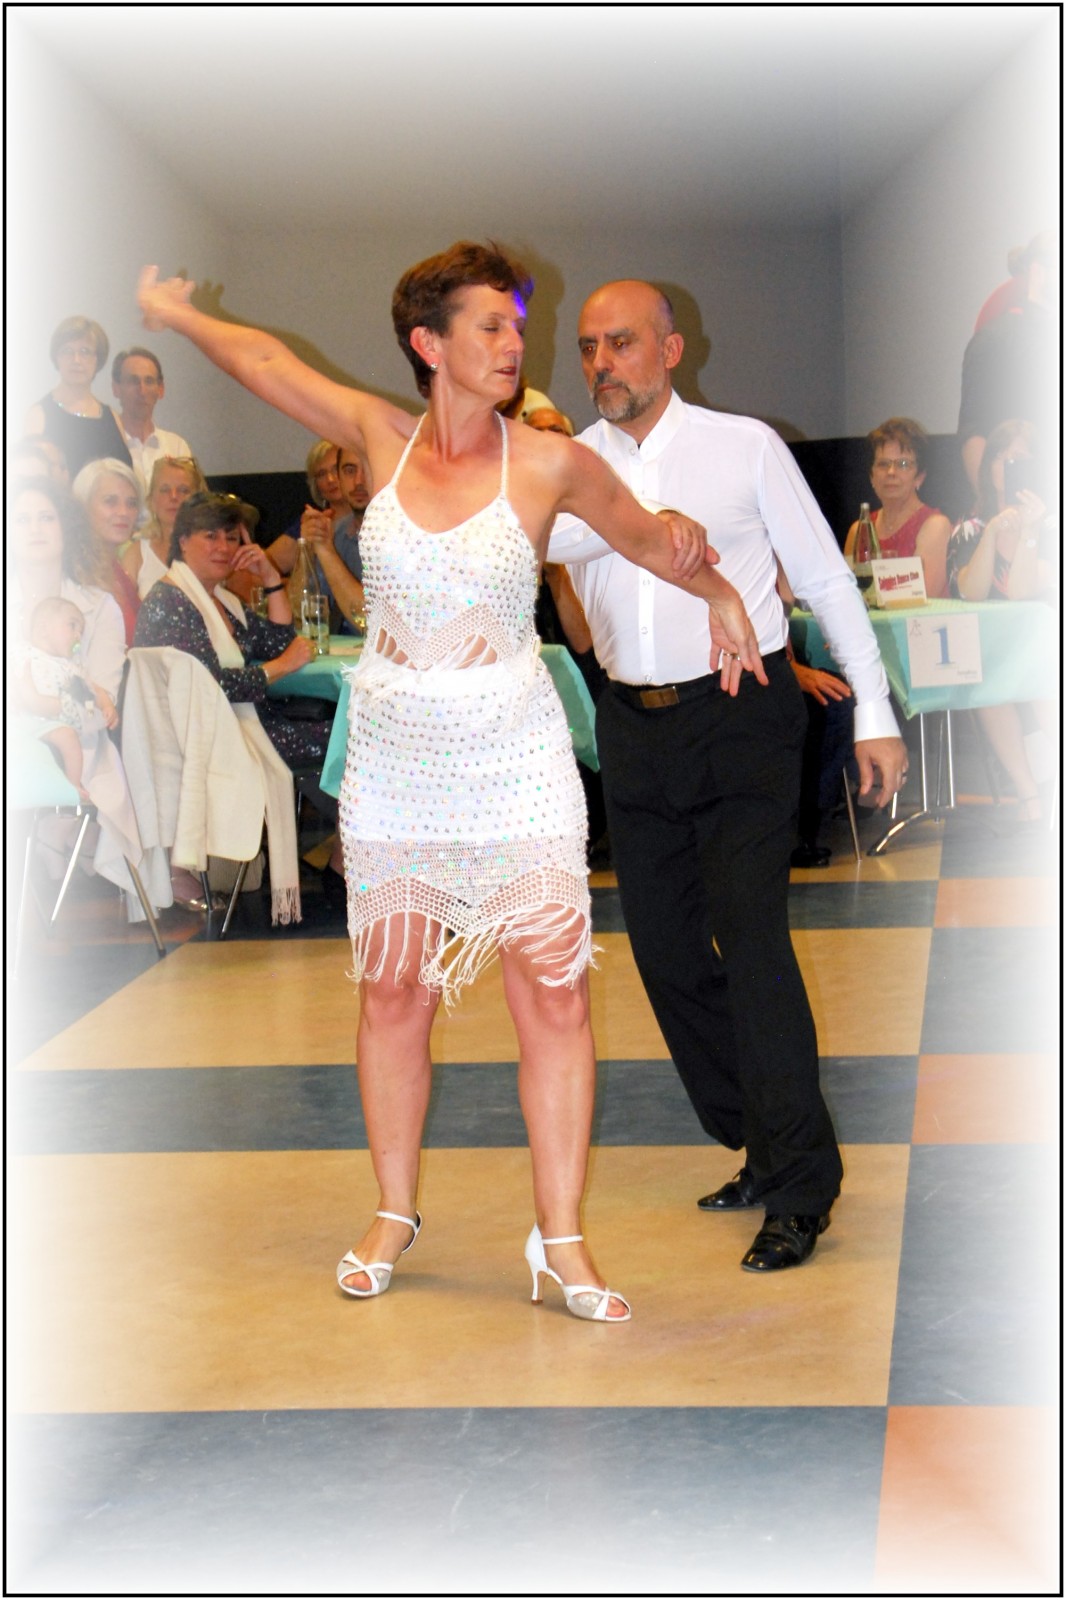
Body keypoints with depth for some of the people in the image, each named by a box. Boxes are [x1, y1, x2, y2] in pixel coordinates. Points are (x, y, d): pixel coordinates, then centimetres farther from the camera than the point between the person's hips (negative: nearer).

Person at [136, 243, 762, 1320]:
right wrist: (167, 312, 26)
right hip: (393, 760, 2)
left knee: (553, 997, -5)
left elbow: (646, 536, 13)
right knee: (392, 992, 10)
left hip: (514, 764, -2)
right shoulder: (382, 438, 0)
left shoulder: (548, 463, -6)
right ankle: (393, 1213, 27)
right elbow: (259, 359, 14)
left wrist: (718, 594, 24)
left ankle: (561, 1241, 5)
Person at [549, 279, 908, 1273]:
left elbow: (825, 577, 3)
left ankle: (801, 1187, -9)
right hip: (634, 729, 4)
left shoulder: (745, 446, -1)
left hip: (743, 717, -4)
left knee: (747, 933, -15)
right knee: (665, 949, 7)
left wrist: (874, 714, -1)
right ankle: (761, 1149, 22)